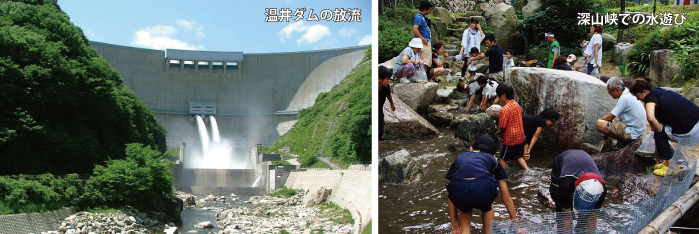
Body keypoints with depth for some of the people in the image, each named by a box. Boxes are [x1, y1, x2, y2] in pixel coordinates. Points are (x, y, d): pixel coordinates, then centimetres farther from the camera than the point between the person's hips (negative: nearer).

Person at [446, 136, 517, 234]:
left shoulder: (460, 157, 36)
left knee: (463, 206, 36)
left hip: (459, 192, 0)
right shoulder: (493, 159, 34)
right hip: (484, 190, 0)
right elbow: (506, 198, 39)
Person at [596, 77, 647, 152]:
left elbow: (610, 118, -12)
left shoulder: (624, 99, -18)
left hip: (632, 134, -11)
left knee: (600, 124, -23)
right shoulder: (629, 94, 12)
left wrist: (599, 120, 3)